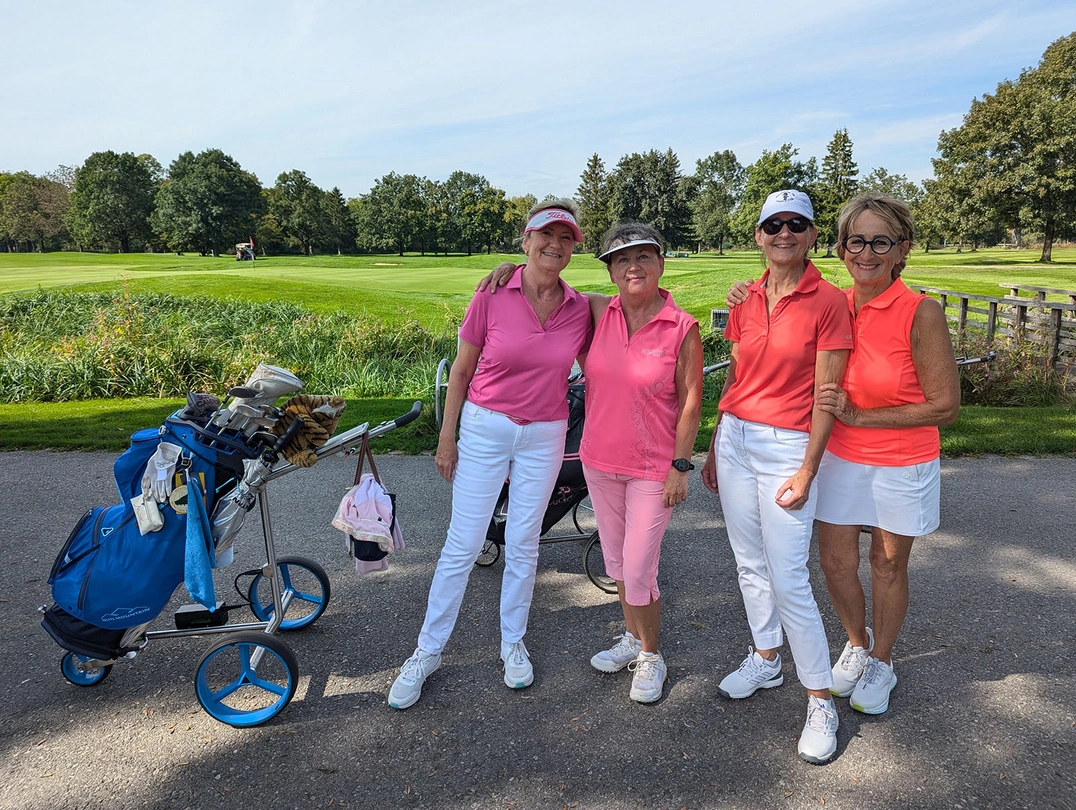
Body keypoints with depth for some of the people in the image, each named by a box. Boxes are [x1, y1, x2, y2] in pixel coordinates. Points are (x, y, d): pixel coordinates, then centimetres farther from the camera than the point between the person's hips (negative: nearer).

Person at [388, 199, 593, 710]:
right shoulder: (493, 296, -10)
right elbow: (461, 370, -3)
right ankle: (427, 651, 18)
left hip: (544, 437, 2)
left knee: (523, 544, 13)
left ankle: (512, 644, 32)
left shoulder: (580, 310, -3)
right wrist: (446, 437, -3)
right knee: (462, 544, 2)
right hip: (485, 429, -2)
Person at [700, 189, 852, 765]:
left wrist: (807, 471, -13)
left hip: (787, 447, -5)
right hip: (735, 440, 6)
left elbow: (827, 395, -10)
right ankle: (766, 659, 35)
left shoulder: (828, 302, -9)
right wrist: (714, 449, 14)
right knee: (749, 562, 15)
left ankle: (821, 700, 13)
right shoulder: (746, 300, 7)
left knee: (788, 580, -5)